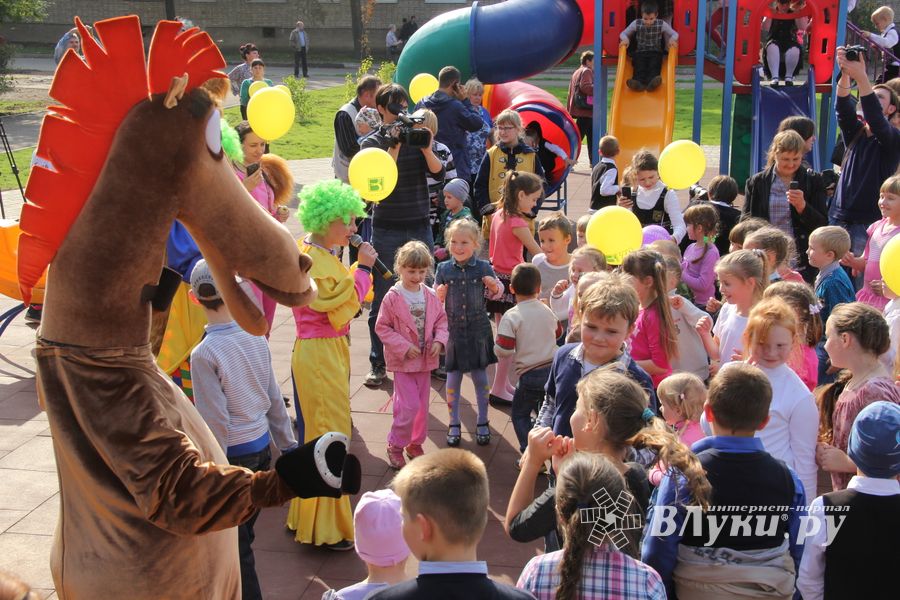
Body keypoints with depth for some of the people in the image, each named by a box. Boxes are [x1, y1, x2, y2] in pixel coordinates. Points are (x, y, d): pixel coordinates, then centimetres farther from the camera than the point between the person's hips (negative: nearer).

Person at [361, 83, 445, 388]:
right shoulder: (373, 142, -1)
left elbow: (438, 173, -3)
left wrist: (425, 146, -17)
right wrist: (394, 146, -23)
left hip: (419, 227, 3)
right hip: (387, 229, -2)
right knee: (383, 297, 2)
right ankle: (378, 363, 10)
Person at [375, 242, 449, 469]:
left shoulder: (430, 295, 0)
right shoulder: (392, 297, -13)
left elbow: (441, 320, 9)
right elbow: (382, 327, -11)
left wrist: (439, 341, -9)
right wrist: (404, 347, -18)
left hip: (425, 360, 5)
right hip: (403, 361, -5)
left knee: (422, 405, 13)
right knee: (410, 405, -10)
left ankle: (415, 443, 30)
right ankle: (395, 445, 8)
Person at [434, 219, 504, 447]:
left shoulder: (483, 268, -5)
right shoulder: (443, 269, -3)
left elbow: (496, 294, 6)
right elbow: (435, 301, 4)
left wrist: (494, 286, -15)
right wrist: (439, 295, -17)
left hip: (478, 330, 0)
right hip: (452, 331, 0)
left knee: (480, 376, 9)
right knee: (453, 377, 7)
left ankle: (482, 423, 23)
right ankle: (454, 424, 21)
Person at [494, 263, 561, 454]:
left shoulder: (511, 317, -15)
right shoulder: (547, 311, 4)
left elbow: (502, 350, -18)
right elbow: (558, 332, 25)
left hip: (530, 374, -5)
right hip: (552, 368, 5)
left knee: (520, 414, 11)